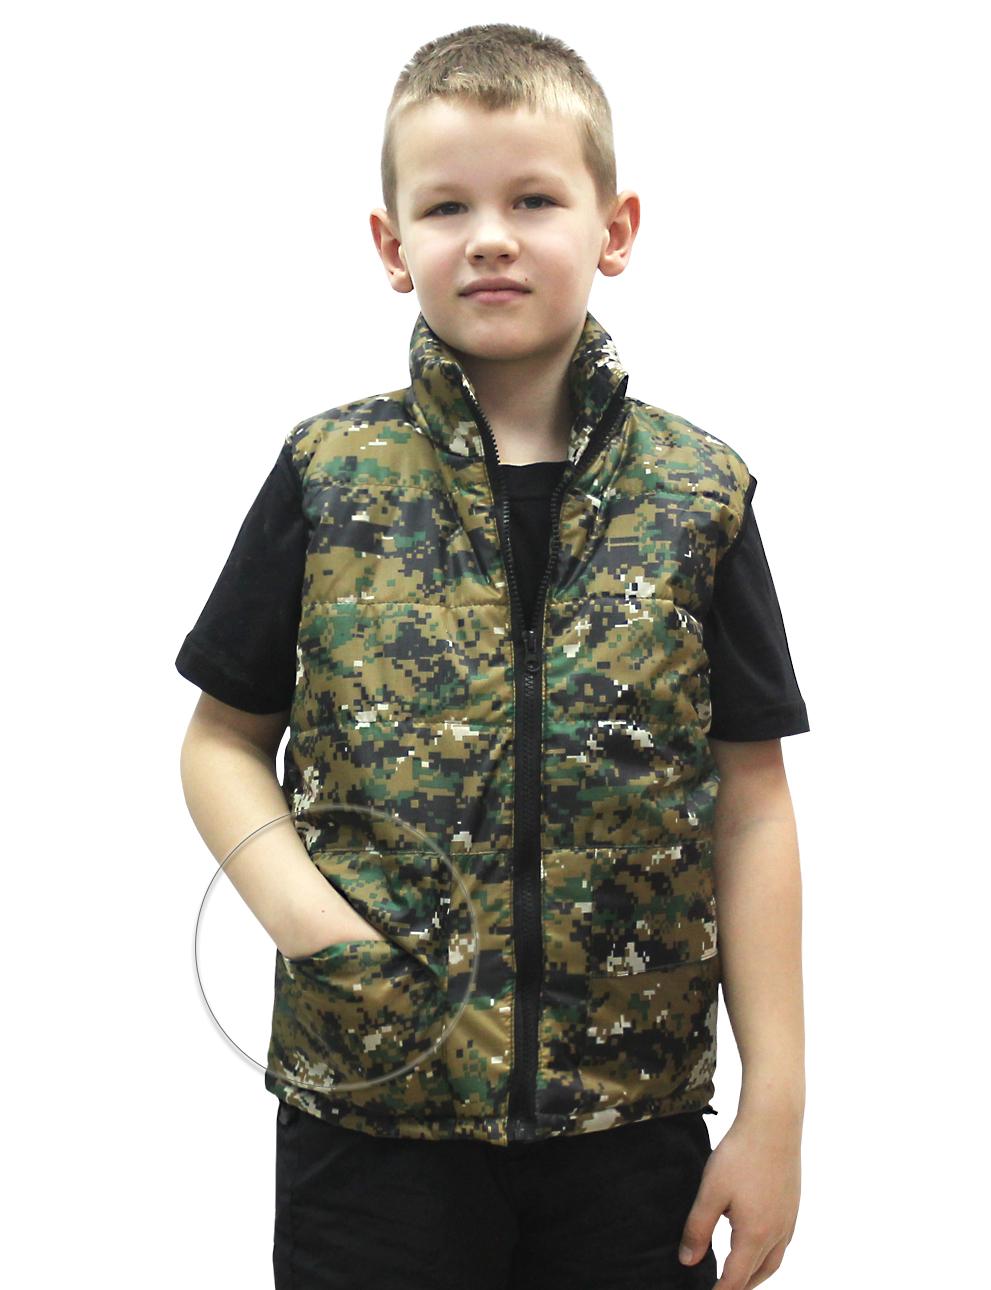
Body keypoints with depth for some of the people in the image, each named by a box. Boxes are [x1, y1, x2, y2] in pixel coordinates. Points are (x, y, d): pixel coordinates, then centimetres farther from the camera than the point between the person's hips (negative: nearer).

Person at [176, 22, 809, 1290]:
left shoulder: (698, 495, -1)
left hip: (632, 1113, 1)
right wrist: (297, 909, -13)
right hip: (371, 1103, 0)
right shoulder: (328, 477, -1)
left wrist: (776, 1110, -2)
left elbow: (750, 809, 0)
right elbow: (225, 740, 6)